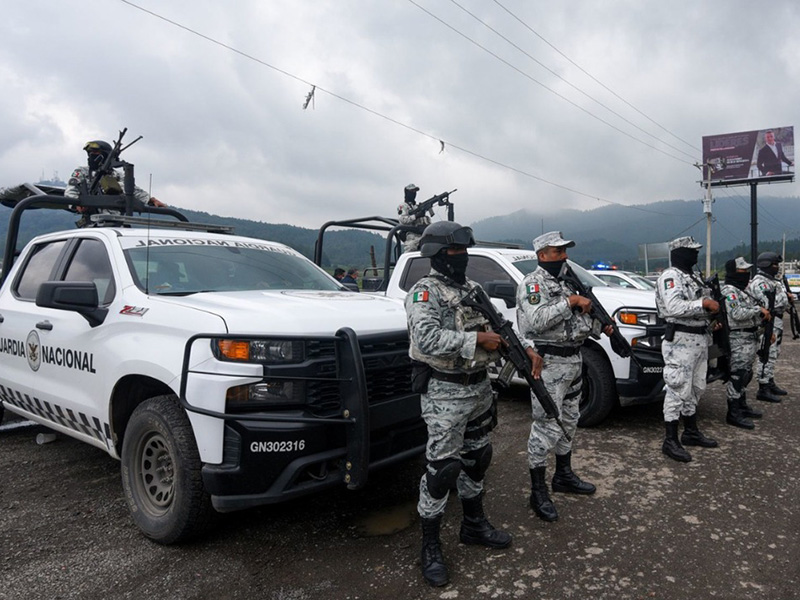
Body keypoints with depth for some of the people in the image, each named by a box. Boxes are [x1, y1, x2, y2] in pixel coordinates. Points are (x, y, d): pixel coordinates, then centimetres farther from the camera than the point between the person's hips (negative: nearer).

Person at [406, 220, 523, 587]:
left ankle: (474, 525, 37)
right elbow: (427, 339, -28)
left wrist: (525, 350, -3)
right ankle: (430, 547, 12)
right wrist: (477, 340, -24)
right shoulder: (425, 292, -13)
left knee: (476, 460, 18)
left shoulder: (472, 289, 11)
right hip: (444, 393, -8)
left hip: (479, 387, 8)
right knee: (442, 468, -3)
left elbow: (496, 329, 13)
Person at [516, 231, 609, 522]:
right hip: (549, 365, -9)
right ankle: (538, 492, 4)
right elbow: (538, 320, -28)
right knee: (546, 427, -6)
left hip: (573, 361, 9)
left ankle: (564, 475, 35)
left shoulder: (564, 282, 16)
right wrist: (571, 301, -22)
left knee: (568, 422, 19)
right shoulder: (532, 283, -12)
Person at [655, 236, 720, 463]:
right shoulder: (670, 277, -13)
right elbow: (674, 307, -26)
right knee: (678, 391, -8)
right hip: (680, 340, -10)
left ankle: (691, 432, 30)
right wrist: (704, 304, -25)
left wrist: (712, 305, 4)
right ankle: (670, 441, -1)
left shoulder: (694, 276, 18)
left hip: (699, 339, 10)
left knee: (695, 389, 17)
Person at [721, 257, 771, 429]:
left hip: (750, 338, 10)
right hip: (738, 339, -10)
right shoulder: (729, 292, -15)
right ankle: (733, 414, -3)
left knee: (745, 375, 17)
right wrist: (759, 309, -18)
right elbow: (737, 314, -26)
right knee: (736, 376, -8)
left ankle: (742, 407, 29)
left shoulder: (742, 290, 18)